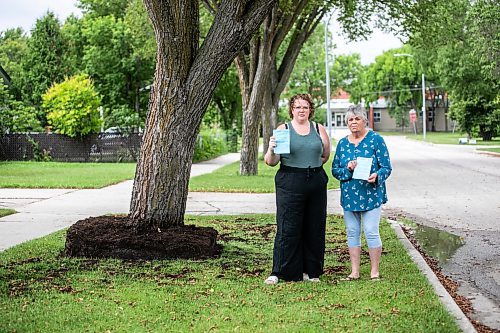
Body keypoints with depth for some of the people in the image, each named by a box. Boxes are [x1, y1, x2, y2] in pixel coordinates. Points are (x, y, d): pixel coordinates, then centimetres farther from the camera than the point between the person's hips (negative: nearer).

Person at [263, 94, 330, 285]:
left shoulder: (319, 129, 11)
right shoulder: (283, 129, 3)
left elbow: (326, 155, 22)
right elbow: (271, 162, -2)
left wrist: (311, 165, 12)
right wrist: (271, 150, -21)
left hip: (316, 183, 4)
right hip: (290, 184, -3)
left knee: (315, 229, 6)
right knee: (287, 229, -5)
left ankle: (310, 271, 16)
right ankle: (279, 273, 1)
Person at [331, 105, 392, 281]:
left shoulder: (376, 140, -4)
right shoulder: (342, 143, 9)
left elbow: (387, 167, -6)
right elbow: (335, 170, 8)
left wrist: (377, 176, -26)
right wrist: (347, 169, -12)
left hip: (371, 194, -4)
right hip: (349, 196, 4)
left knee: (371, 232, -5)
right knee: (352, 232, 8)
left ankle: (375, 271, 5)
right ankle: (355, 271, 16)